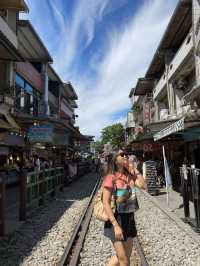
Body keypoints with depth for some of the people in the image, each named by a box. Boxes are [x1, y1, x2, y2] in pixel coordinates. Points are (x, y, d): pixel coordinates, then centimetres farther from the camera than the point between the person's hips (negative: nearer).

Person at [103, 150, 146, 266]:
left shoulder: (129, 175, 4)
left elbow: (143, 185, -11)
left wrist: (134, 168, -6)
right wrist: (116, 226, -22)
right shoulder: (111, 177, -15)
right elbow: (106, 203, -18)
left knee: (126, 257, 21)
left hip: (130, 218, 7)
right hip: (117, 219, -7)